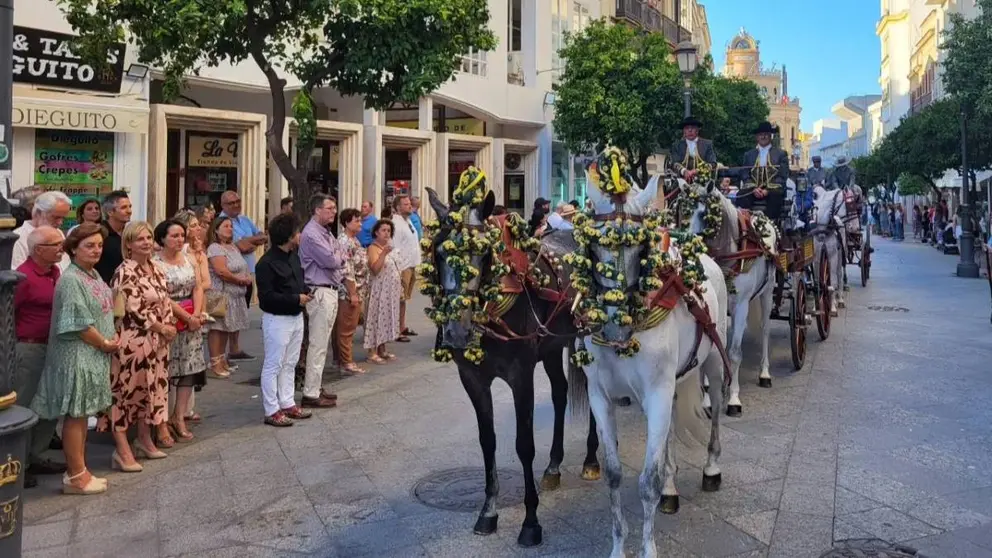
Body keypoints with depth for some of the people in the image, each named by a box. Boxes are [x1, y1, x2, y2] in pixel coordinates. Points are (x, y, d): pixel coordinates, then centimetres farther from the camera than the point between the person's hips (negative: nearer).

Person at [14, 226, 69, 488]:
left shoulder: (55, 272, 9)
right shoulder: (24, 276, -17)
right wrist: (20, 342, -13)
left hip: (53, 347, 8)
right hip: (29, 349, -8)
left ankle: (35, 457, 30)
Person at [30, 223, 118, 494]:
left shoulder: (94, 274, 10)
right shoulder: (70, 280, -18)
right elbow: (79, 323, -20)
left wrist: (111, 339, 5)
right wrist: (105, 343, -10)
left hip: (94, 356, 9)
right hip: (76, 356, -9)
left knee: (82, 414, 14)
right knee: (75, 415, -1)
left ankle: (78, 470, 23)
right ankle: (76, 476, 8)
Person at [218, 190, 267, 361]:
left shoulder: (245, 220, 15)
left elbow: (264, 237, 8)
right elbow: (241, 246, -20)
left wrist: (248, 242, -8)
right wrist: (254, 239, -2)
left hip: (248, 273, 8)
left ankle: (236, 349, 26)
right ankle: (233, 351, 4)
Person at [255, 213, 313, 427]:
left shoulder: (294, 257, 8)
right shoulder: (267, 263, -18)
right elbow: (266, 296, -22)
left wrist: (305, 292, 2)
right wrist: (296, 299, -20)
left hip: (296, 317, 9)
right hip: (277, 319, -9)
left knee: (289, 364, 16)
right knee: (273, 366, 0)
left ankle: (287, 404, 27)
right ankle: (271, 411, 8)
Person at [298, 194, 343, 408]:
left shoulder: (325, 232, 17)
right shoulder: (311, 234, -15)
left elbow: (340, 260, 17)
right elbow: (330, 261, -20)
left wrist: (337, 258, -4)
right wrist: (339, 256, 0)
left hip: (331, 290, 10)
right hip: (320, 292, -10)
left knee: (322, 343, 16)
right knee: (318, 345, -7)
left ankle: (316, 387, 25)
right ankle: (311, 394, -1)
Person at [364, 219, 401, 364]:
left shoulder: (390, 247, 14)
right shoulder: (373, 248, -11)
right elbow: (375, 269, -25)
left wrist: (400, 286, 18)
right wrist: (383, 253, -33)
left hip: (392, 290, 8)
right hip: (380, 290, -8)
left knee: (387, 317, 10)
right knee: (377, 317, -6)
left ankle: (382, 350, 18)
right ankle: (372, 352, -2)